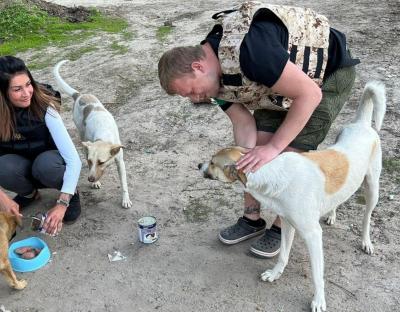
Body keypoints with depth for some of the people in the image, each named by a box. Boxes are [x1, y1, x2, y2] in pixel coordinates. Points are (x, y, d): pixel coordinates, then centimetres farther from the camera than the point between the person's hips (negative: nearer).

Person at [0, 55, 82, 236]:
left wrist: (62, 203, -41)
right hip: (21, 166, 2)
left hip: (47, 161, -2)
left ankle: (72, 193, -4)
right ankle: (30, 193, 2)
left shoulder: (44, 108, -28)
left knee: (46, 163, -37)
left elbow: (74, 160, -33)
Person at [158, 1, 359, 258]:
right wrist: (246, 166, -20)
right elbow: (244, 123, -7)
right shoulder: (214, 74, -11)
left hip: (329, 73, -7)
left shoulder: (246, 51, -39)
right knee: (257, 146, 0)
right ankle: (252, 219, 19)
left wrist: (273, 147, -32)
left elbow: (310, 95, -34)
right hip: (281, 84, 7)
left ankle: (281, 227, 12)